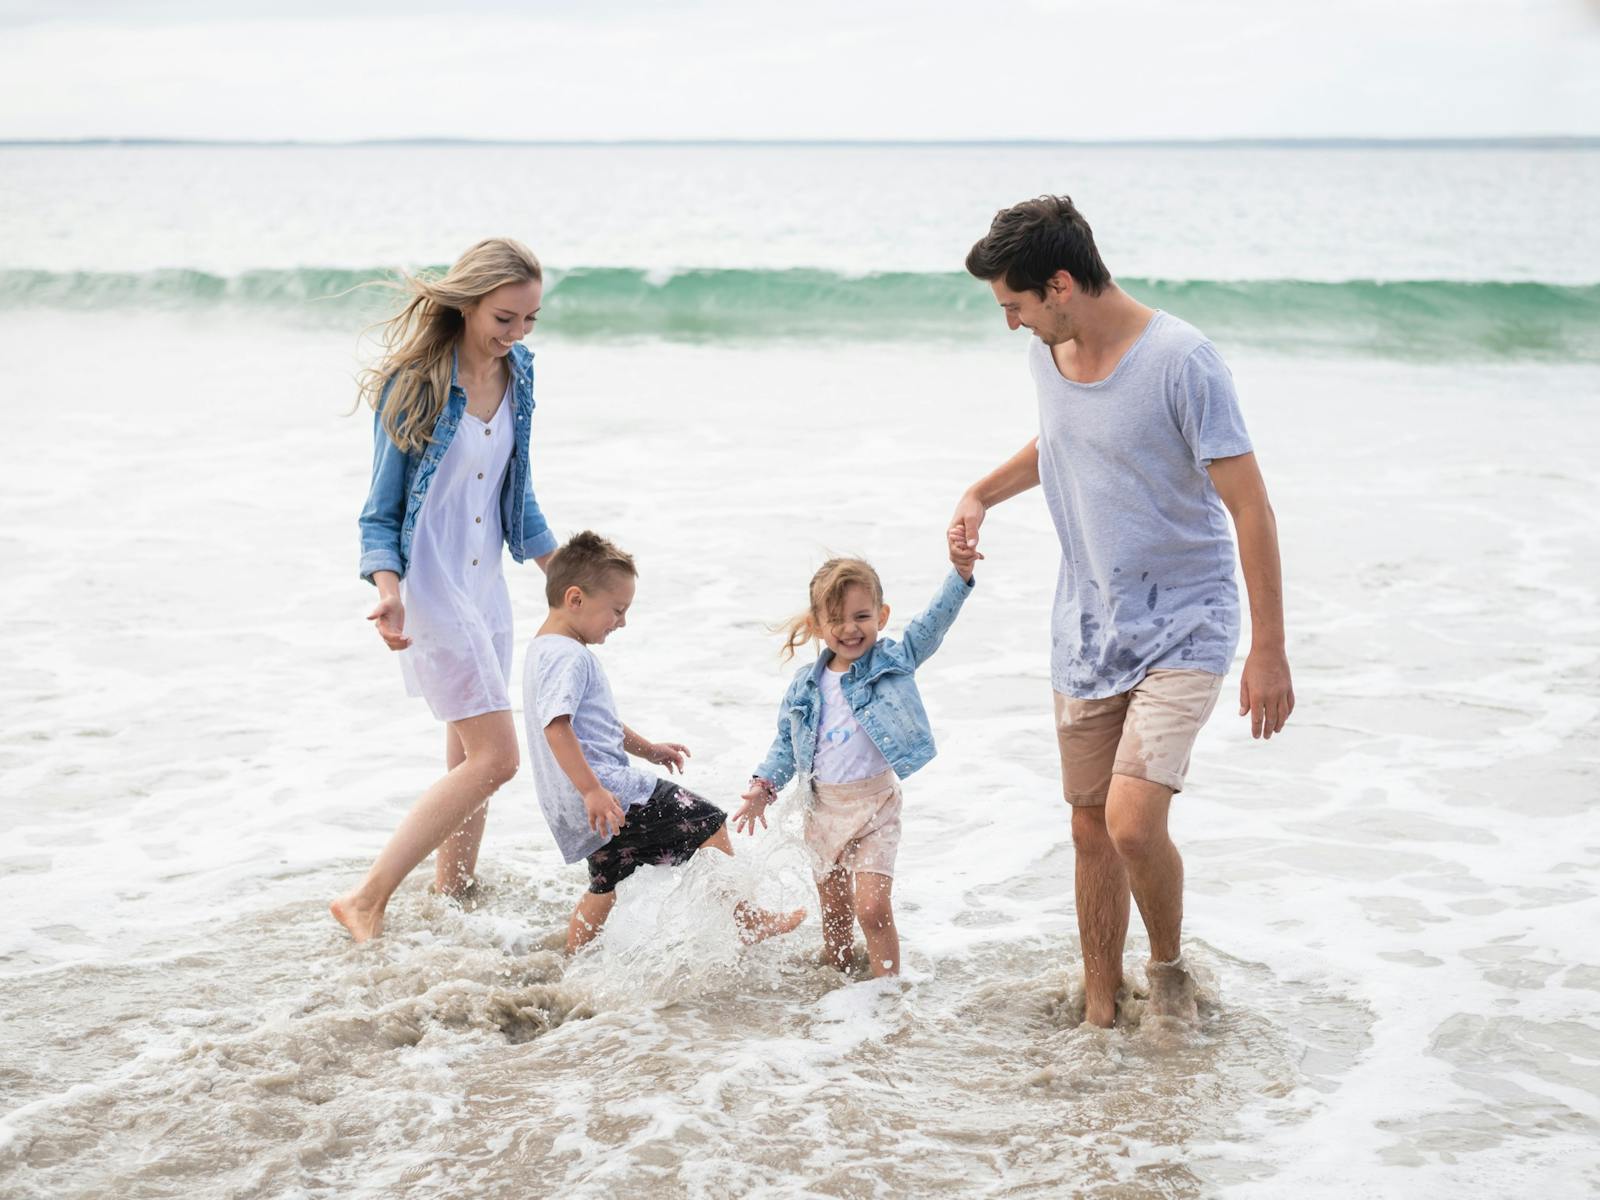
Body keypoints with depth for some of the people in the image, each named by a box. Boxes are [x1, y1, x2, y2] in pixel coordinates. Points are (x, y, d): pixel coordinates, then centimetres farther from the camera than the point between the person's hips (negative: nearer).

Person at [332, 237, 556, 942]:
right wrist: (388, 590, -28)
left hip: (485, 586, 7)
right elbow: (381, 513, -11)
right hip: (429, 586, -7)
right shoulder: (414, 383, -15)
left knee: (470, 761, 12)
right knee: (494, 757, -13)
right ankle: (367, 902, -8)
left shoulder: (516, 373, 4)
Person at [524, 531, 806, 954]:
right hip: (609, 793, -11)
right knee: (707, 825, -5)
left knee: (608, 885, 24)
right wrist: (591, 790, -31)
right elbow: (556, 726, -28)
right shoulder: (567, 657, -16)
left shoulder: (545, 651, 19)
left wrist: (646, 748, 32)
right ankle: (745, 920, 2)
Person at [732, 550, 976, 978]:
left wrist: (960, 573, -37)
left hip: (874, 803, -4)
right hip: (822, 806, 4)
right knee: (835, 918, 15)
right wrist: (764, 786, 3)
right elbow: (786, 741, 14)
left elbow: (933, 624, -22)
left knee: (872, 907, -13)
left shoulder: (893, 662, -8)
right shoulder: (806, 686, 2)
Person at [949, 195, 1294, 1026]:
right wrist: (981, 494, 7)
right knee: (1090, 828, 10)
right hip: (1086, 627, 7)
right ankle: (1100, 1015, 25)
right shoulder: (1048, 354, 1)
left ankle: (1169, 968, 9)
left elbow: (1248, 505, -18)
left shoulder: (1180, 361, -21)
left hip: (1181, 628, -6)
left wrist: (1269, 651, -18)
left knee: (1133, 821, -19)